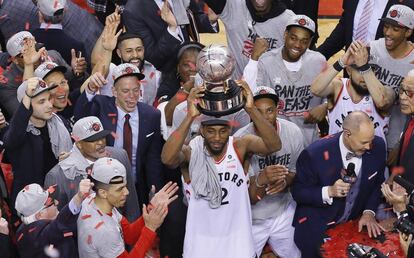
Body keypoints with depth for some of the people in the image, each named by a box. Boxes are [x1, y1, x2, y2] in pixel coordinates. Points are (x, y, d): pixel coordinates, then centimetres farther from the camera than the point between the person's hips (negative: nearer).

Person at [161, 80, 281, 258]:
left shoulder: (240, 146, -9)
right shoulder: (191, 152, -13)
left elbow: (274, 145, -26)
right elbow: (167, 159, -34)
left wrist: (251, 109, -38)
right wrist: (190, 117, -41)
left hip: (237, 241, 1)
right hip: (200, 242, -1)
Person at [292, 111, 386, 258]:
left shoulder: (377, 147, -11)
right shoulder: (314, 154, -23)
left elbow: (378, 183, 6)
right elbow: (297, 192, -12)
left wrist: (369, 212, -8)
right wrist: (329, 192, -27)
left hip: (356, 222, 4)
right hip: (317, 226, -4)